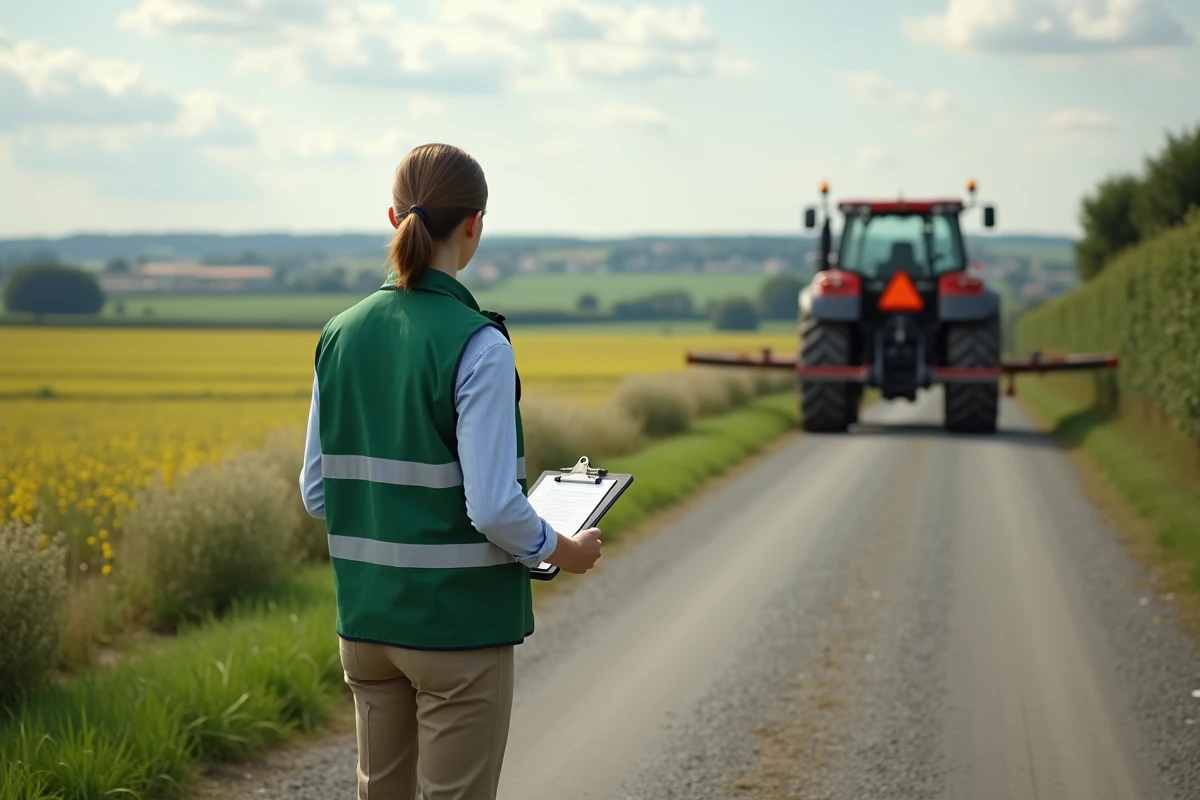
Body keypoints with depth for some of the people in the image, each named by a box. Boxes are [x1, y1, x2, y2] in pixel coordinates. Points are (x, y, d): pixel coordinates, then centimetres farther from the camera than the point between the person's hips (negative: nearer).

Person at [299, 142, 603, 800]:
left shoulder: (341, 336, 2)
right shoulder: (476, 346, -16)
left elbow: (317, 493, 5)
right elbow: (493, 507, -18)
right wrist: (561, 550, -1)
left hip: (366, 616, 6)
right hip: (459, 620, -6)